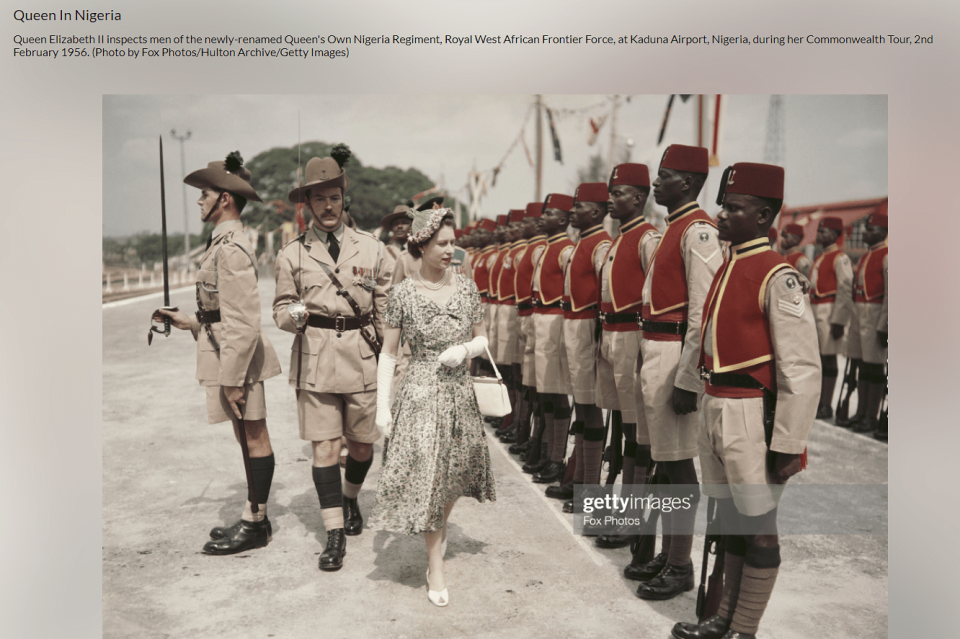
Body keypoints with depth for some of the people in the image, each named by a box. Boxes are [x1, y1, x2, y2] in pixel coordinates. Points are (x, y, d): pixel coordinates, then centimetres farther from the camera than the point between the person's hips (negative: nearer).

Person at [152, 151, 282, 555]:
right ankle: (254, 518, 26)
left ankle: (254, 526, 11)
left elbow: (243, 322, -22)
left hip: (238, 355, -10)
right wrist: (189, 322, 19)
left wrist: (233, 378, -22)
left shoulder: (231, 247, -18)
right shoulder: (225, 242, 14)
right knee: (249, 436, 15)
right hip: (225, 350, 10)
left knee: (253, 437, 0)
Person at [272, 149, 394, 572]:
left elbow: (388, 311, 9)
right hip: (315, 361, -1)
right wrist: (295, 314, -15)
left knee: (362, 445, 11)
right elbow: (281, 308, 9)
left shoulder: (371, 249, 4)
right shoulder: (292, 254, 3)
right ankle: (334, 535, 10)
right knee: (324, 448, -2)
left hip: (363, 359, 1)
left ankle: (351, 500, 42)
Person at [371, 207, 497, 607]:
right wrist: (382, 405, -7)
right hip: (421, 394, -4)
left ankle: (441, 527, 46)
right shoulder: (403, 294, -7)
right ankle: (435, 568, 13)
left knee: (454, 471, 15)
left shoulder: (466, 288, 2)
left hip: (460, 394, 4)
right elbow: (388, 353, -2)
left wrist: (465, 349, -11)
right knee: (426, 476, -1)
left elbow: (482, 338, 12)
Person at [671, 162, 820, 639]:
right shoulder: (725, 269, 12)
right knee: (729, 519, 18)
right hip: (714, 411, 8)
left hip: (752, 417, -8)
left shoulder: (778, 277, -13)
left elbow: (802, 369, -17)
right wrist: (707, 404, 16)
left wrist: (789, 444, -16)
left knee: (757, 526, 6)